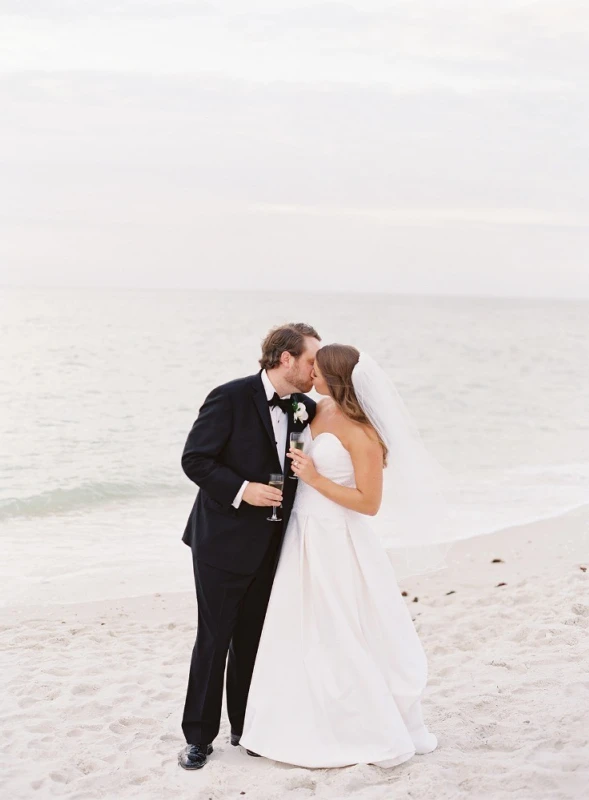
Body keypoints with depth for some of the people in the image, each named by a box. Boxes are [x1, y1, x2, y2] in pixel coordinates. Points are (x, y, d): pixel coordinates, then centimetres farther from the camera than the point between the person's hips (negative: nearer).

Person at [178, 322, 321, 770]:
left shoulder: (305, 408, 3)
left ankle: (246, 727, 29)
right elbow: (194, 459, -15)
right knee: (214, 640, 3)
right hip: (225, 542, -6)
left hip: (269, 546, 6)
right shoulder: (231, 398, -15)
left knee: (253, 640, 16)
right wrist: (241, 490, -24)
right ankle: (199, 736, 16)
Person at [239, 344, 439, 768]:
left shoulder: (362, 433, -20)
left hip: (338, 544, -8)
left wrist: (315, 479, -21)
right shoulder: (321, 410, 4)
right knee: (304, 636, 15)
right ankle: (320, 727, 31)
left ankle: (378, 732, 21)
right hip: (306, 536, 8)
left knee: (345, 640, 4)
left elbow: (369, 503, -20)